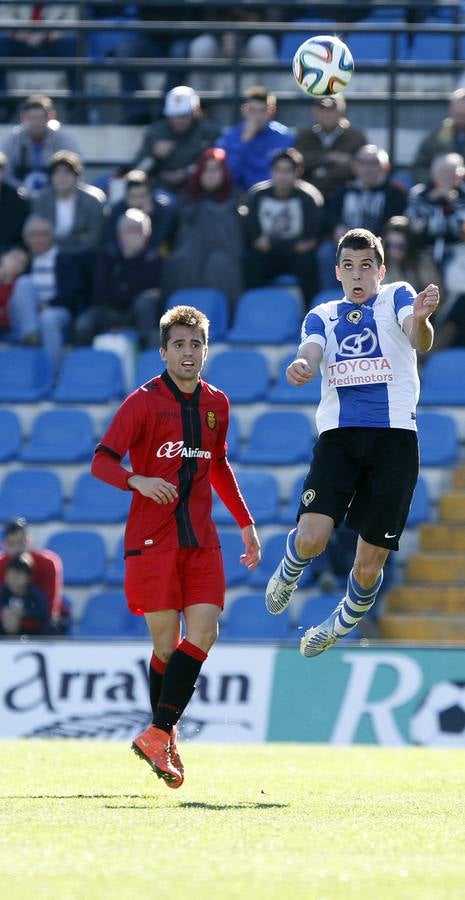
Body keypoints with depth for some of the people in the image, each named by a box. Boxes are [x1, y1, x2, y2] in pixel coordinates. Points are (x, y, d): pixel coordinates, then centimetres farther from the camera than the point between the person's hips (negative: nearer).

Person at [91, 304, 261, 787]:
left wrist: (245, 522, 23)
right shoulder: (144, 401, -4)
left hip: (201, 539, 4)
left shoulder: (216, 403, 11)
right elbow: (101, 460, -9)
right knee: (167, 642, -3)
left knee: (204, 631, -11)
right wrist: (139, 481, -28)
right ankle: (165, 739, 9)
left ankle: (157, 734, -10)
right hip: (152, 538, -4)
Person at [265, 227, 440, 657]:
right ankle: (288, 574, 17)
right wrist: (302, 366, -28)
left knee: (369, 567, -1)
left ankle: (343, 624, 30)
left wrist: (421, 319, -37)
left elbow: (420, 341, -12)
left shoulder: (397, 297, 8)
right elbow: (310, 354, -3)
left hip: (394, 436, -1)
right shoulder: (322, 316, 17)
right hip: (338, 436, 2)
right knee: (311, 538, -20)